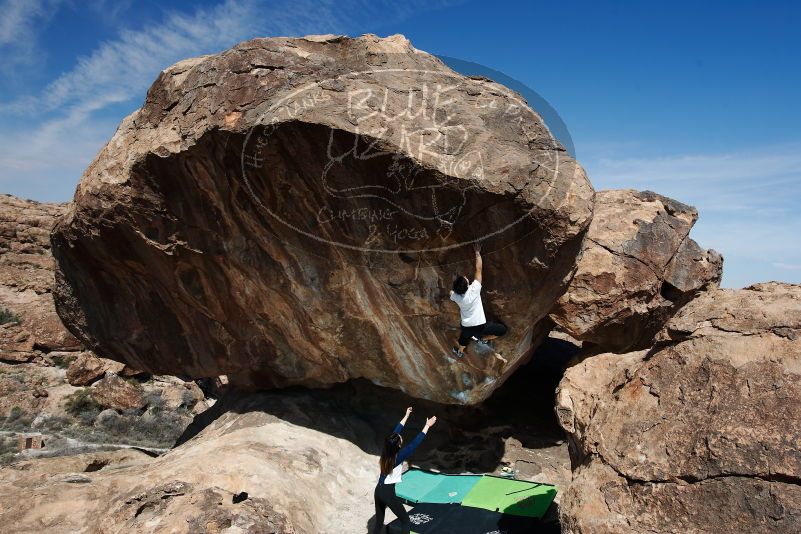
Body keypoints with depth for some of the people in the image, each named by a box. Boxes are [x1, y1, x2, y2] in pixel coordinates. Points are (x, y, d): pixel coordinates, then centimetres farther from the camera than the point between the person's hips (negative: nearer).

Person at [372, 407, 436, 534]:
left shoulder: (386, 452, -3)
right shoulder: (399, 457, -19)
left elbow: (396, 432, 7)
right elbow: (414, 444, -19)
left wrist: (406, 416, 14)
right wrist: (427, 426, -14)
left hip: (378, 490, 7)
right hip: (388, 493, -7)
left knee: (379, 523, 17)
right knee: (406, 521, 8)